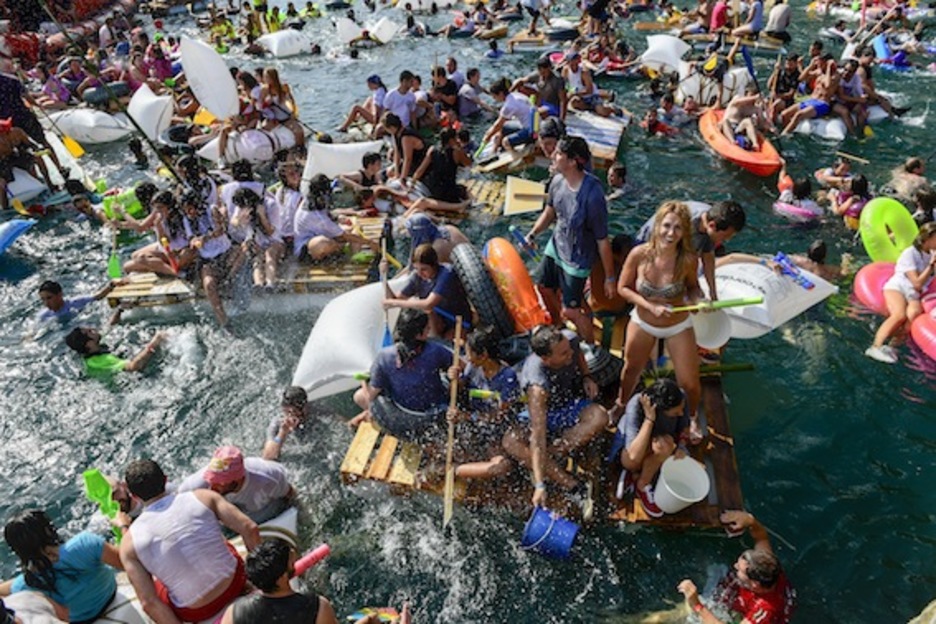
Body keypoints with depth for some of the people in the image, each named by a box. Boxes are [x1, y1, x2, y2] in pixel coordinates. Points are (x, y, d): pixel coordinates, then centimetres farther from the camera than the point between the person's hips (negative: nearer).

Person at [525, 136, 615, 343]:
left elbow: (602, 240, -25)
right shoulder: (558, 181, -13)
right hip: (555, 246, 7)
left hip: (577, 259, -7)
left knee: (571, 310, 0)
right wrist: (533, 234, 1)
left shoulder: (592, 195, -34)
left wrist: (610, 278, -17)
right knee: (544, 286, 25)